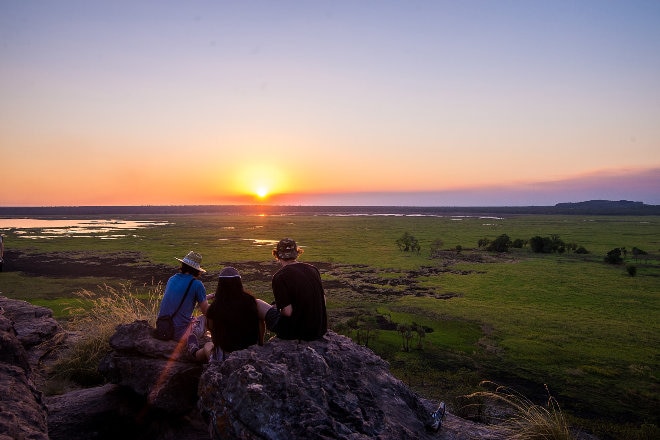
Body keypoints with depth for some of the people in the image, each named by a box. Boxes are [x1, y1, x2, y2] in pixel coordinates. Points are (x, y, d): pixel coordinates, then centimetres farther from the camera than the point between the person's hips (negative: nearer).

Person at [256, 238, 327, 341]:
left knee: (258, 303, 12)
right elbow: (323, 300, 6)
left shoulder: (279, 277, -16)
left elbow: (287, 312, -19)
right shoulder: (313, 269, 2)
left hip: (297, 331, -6)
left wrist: (279, 310, 2)